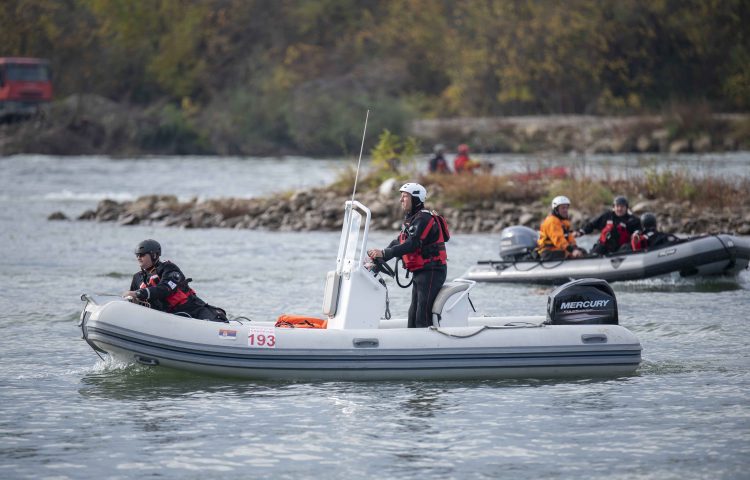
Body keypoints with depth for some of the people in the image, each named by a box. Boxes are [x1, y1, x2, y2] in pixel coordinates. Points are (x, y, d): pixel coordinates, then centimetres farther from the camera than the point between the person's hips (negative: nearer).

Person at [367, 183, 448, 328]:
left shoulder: (423, 219, -16)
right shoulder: (410, 219, 17)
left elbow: (411, 245, -26)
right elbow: (397, 243, 16)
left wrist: (384, 253, -30)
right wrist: (377, 258, 5)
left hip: (432, 271, -10)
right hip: (419, 272, 10)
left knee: (423, 317, -14)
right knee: (413, 314, 11)